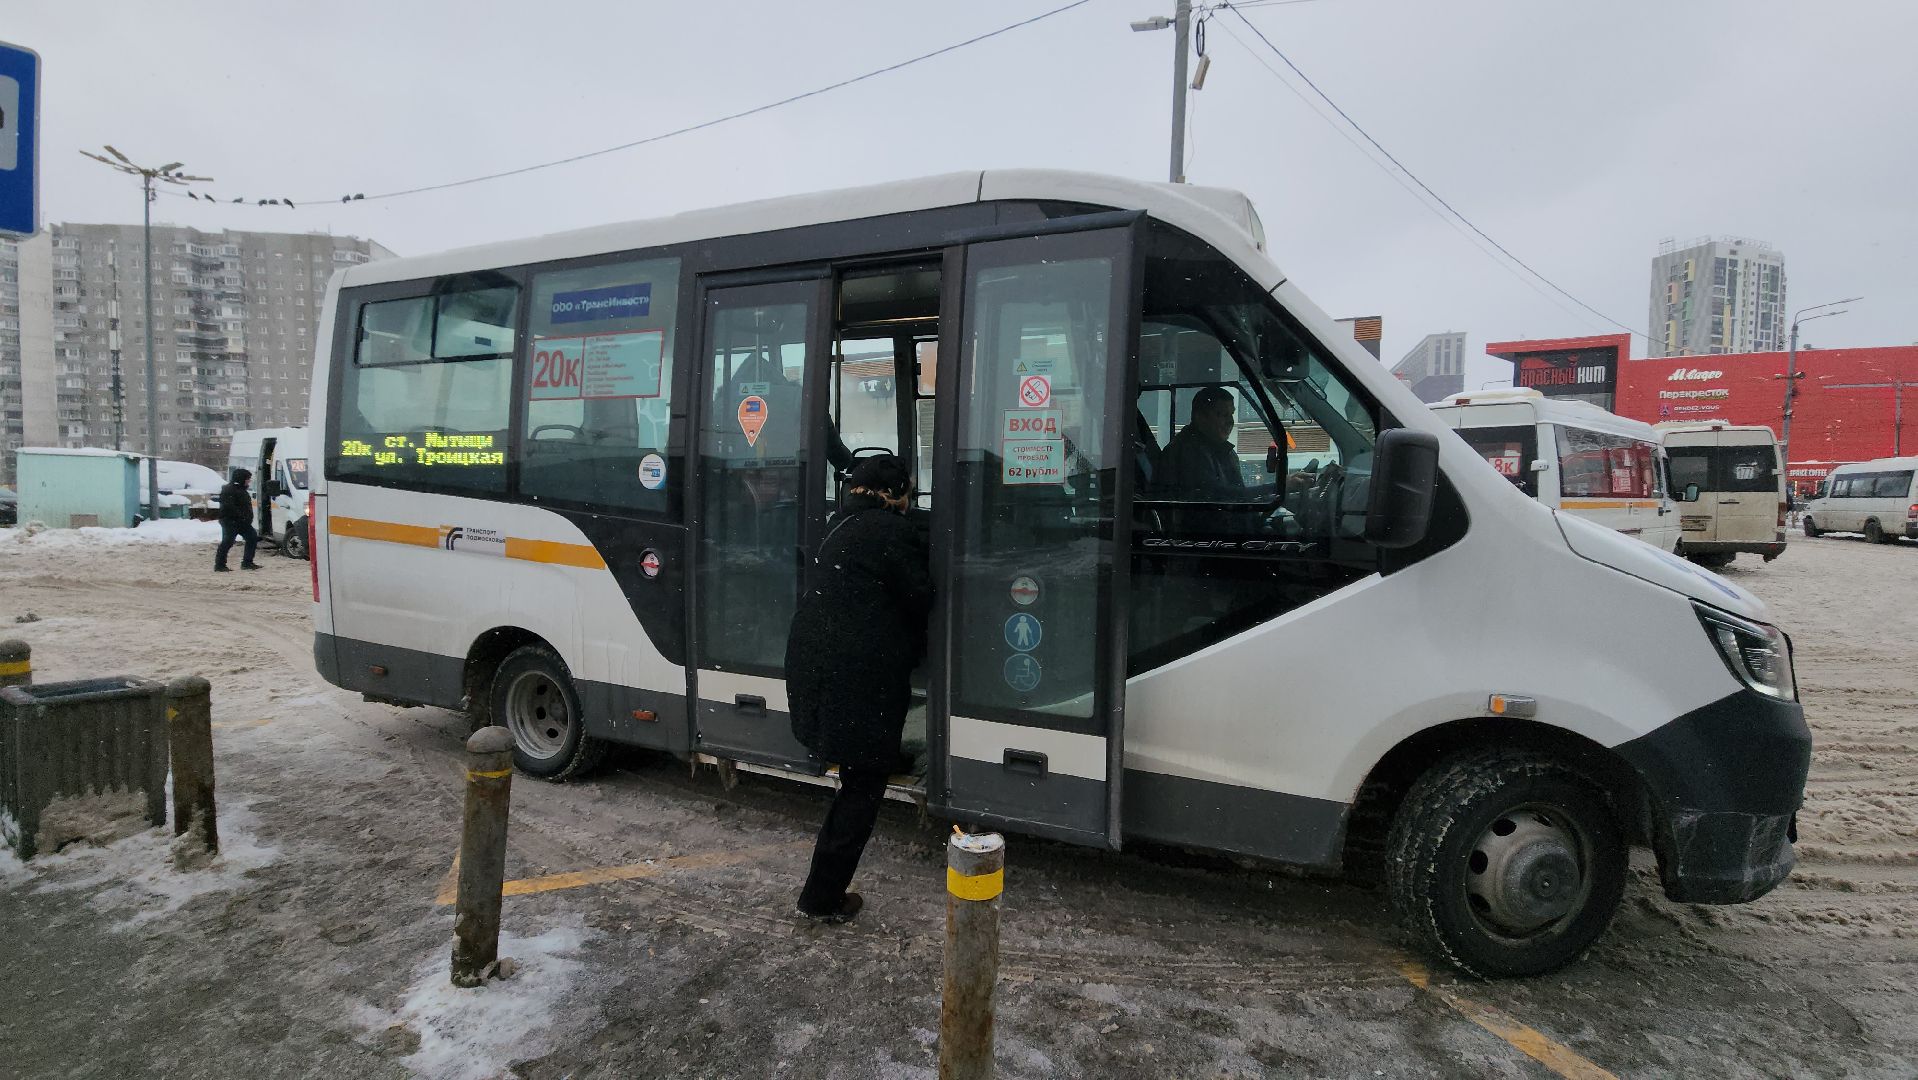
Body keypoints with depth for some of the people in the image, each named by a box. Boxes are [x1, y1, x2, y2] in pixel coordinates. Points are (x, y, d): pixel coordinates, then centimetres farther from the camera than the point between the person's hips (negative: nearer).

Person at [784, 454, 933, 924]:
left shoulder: (841, 524, 15)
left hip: (813, 656, 9)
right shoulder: (895, 533, -12)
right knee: (864, 784, 3)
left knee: (861, 771, 25)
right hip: (863, 670, -8)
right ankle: (822, 897, 9)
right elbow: (919, 599, -10)